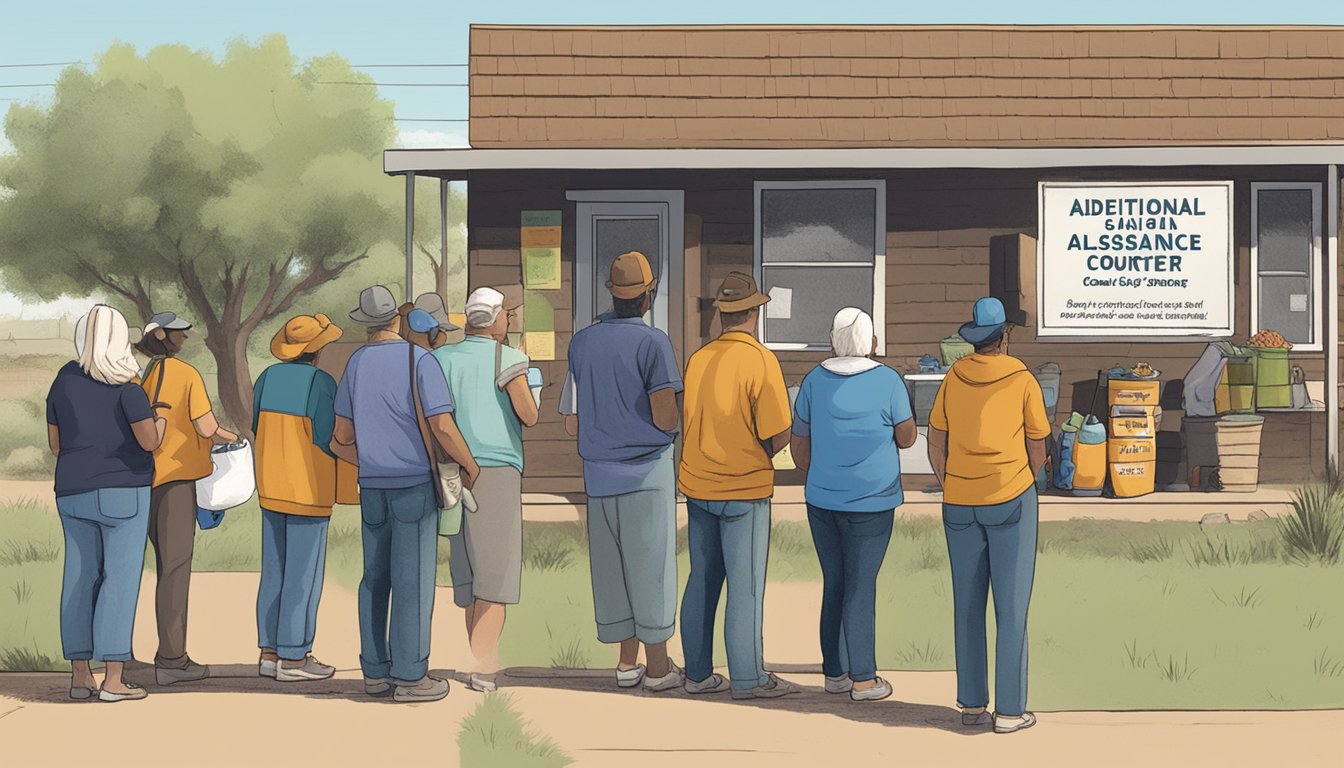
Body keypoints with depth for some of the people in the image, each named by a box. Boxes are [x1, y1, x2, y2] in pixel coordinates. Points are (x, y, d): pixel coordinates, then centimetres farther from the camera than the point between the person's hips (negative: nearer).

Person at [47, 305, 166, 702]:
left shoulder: (64, 379, 5)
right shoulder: (125, 384, -12)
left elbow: (55, 443, 10)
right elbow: (150, 441, -14)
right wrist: (162, 421, 7)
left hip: (74, 491, 6)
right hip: (123, 491, -6)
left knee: (80, 579, 9)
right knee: (121, 579, -4)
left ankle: (79, 675, 9)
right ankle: (113, 680, -8)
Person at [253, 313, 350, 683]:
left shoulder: (269, 376, 3)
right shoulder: (321, 383, -17)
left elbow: (257, 427, 9)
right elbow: (327, 440, -18)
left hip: (271, 487, 7)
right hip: (308, 490, -7)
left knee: (275, 570, 12)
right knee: (303, 574, -1)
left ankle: (270, 652, 15)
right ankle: (293, 658, 2)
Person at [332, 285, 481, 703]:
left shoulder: (356, 363, 6)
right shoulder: (419, 360, -11)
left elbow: (343, 436, 11)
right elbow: (442, 427, -17)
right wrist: (471, 468, -3)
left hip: (372, 484, 6)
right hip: (415, 481, -6)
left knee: (376, 578, 12)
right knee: (413, 580, -3)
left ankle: (376, 670, 14)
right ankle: (410, 676, -2)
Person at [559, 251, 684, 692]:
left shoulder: (581, 343, 5)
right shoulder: (652, 343, -12)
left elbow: (571, 424, 6)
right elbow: (665, 419, -17)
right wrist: (672, 417, 5)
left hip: (600, 472, 5)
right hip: (646, 470, -5)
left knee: (612, 567, 11)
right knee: (650, 565, 1)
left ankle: (627, 662, 18)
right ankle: (657, 667, 7)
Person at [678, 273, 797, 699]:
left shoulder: (698, 359, 3)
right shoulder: (760, 360, -13)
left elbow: (690, 423, 9)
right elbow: (778, 435, -16)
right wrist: (764, 454, 5)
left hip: (698, 486, 6)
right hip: (744, 488, -6)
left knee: (701, 581, 12)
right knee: (746, 586, 0)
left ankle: (698, 673, 18)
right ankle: (747, 678, 2)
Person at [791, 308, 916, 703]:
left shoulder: (814, 382, 0)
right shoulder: (888, 382, -9)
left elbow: (800, 447, 7)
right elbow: (907, 438, 1)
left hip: (822, 500, 3)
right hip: (871, 503, -3)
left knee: (834, 585, 13)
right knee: (860, 588, 1)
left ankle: (835, 671, 17)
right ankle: (862, 679, 4)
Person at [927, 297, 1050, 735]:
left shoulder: (954, 377, 3)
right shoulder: (1022, 380, -5)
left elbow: (936, 441, 6)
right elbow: (1037, 446, 2)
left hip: (960, 502, 3)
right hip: (1010, 497, -3)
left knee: (968, 603, 11)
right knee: (1012, 606, 1)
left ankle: (971, 703, 14)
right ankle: (1009, 710, 2)